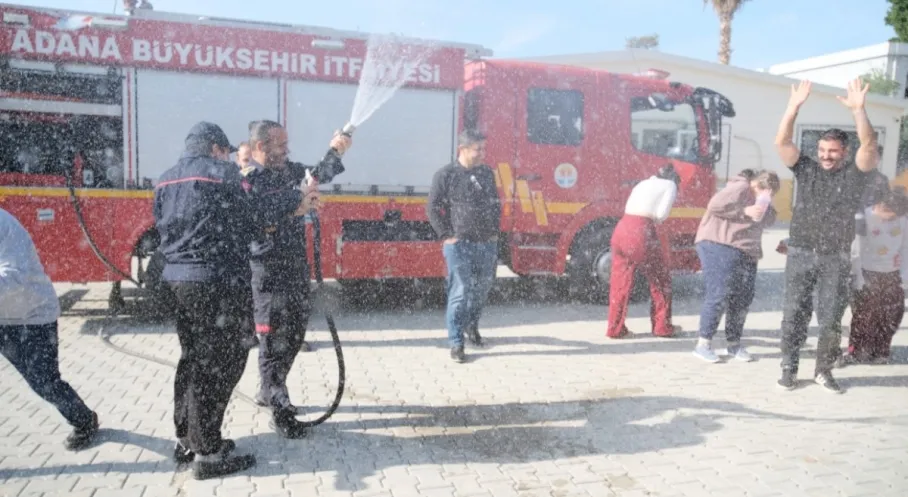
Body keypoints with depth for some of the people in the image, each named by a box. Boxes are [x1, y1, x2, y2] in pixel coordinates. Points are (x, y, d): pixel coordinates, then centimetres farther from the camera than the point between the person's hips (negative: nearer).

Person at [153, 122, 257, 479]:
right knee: (217, 364, -2)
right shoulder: (224, 174, -7)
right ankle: (208, 454, 3)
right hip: (218, 281, -8)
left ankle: (187, 440, 28)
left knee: (193, 359, 19)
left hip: (177, 277, 8)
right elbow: (249, 223, -4)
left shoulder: (166, 181, 15)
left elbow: (163, 226, 15)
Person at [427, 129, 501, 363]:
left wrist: (495, 231, 11)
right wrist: (447, 236, -9)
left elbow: (495, 204, 20)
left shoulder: (487, 173, 11)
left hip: (487, 244, 5)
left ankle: (472, 325, 39)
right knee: (460, 293, -5)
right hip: (459, 245, -5)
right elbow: (433, 208, -4)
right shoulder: (446, 175, -5)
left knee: (482, 289, 15)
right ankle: (456, 342, 3)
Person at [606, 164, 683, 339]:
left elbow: (629, 208, 16)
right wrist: (656, 219, 16)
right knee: (660, 279, 12)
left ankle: (615, 328, 13)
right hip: (641, 231, -6)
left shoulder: (643, 183, 25)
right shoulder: (670, 185, 8)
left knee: (620, 280, 11)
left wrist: (652, 218, 12)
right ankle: (662, 326, 19)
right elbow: (662, 214, -4)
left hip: (621, 228, 6)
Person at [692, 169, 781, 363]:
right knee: (719, 294, -13)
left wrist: (765, 206, -3)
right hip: (719, 247, -9)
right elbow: (714, 205, -18)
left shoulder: (759, 197, 20)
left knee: (743, 298, 8)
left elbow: (769, 220, 16)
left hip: (746, 253, 10)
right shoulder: (740, 188, -8)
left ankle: (734, 343, 19)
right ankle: (703, 344, -7)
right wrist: (745, 211, -18)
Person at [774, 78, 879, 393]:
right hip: (801, 253, 0)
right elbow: (781, 143, -9)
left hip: (836, 258, 0)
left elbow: (869, 147, -17)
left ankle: (823, 370, 20)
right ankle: (789, 369, 14)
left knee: (831, 318, 5)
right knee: (793, 314, 4)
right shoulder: (806, 169, 4)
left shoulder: (854, 174, 1)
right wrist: (794, 107, -21)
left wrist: (858, 110, -29)